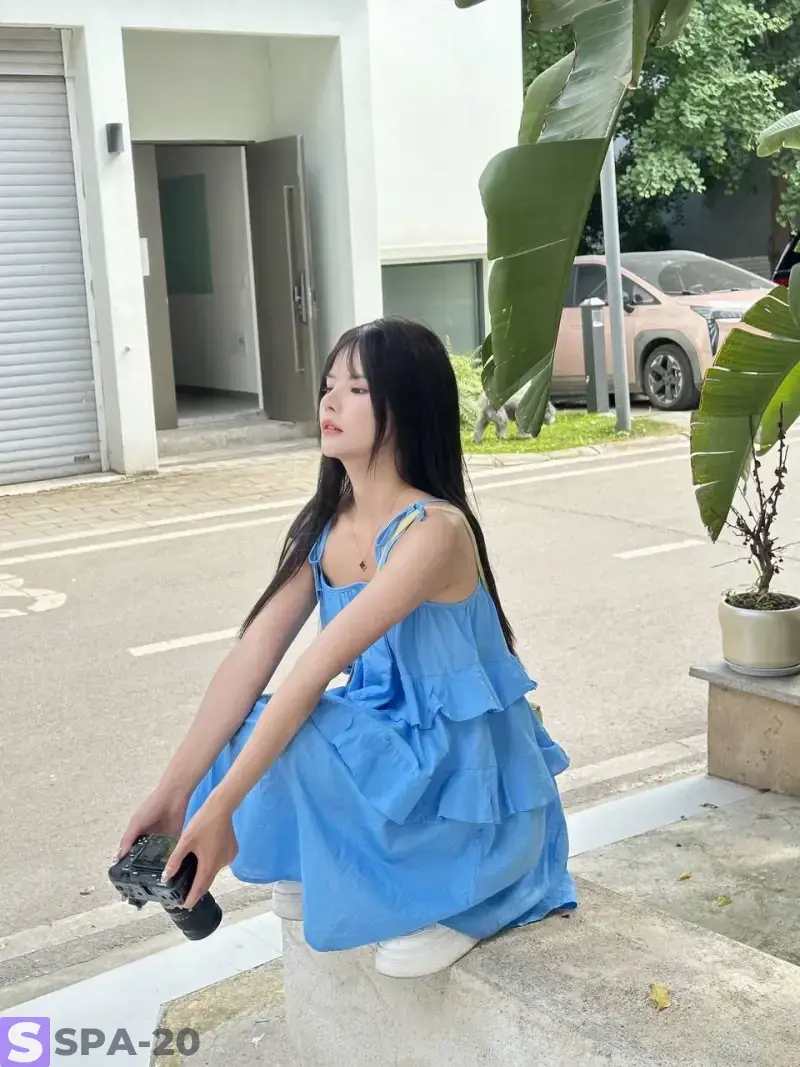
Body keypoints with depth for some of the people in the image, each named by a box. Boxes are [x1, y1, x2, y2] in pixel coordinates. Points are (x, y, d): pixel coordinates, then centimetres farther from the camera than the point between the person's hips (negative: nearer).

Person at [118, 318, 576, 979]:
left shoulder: (434, 531, -25)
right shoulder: (325, 526, -1)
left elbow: (314, 672, -31)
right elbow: (252, 657, -8)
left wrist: (219, 809, -32)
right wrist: (173, 793, -13)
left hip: (465, 790, -6)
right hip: (387, 747, 7)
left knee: (292, 740, -28)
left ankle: (454, 899, -7)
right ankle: (321, 870, 10)